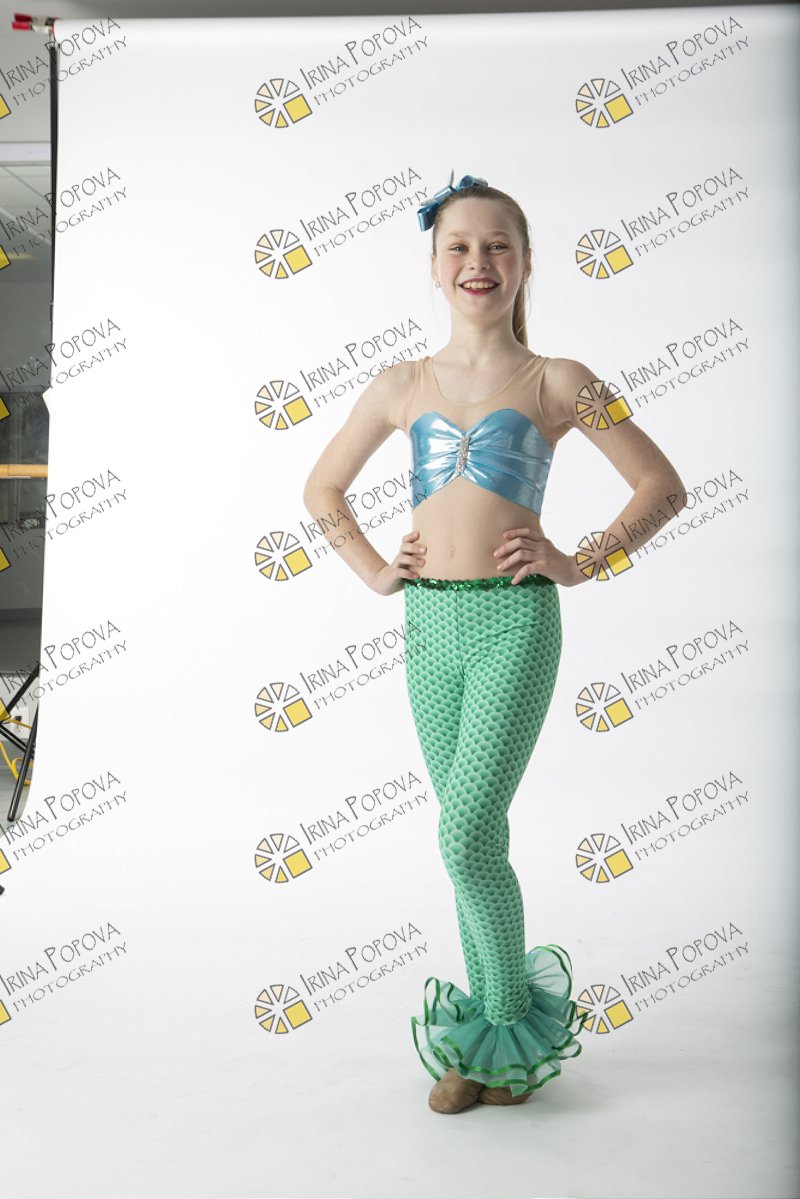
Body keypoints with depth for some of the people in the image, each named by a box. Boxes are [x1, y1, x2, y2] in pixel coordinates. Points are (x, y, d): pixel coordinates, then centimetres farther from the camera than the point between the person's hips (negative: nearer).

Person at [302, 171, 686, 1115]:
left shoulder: (555, 382, 1)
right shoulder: (402, 386, 9)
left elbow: (661, 485, 4)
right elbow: (322, 487, 21)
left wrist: (579, 564, -4)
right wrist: (373, 571, 9)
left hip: (515, 621, -4)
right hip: (430, 623, 4)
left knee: (466, 837, -10)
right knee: (475, 837, 11)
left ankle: (512, 1019, 13)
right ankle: (481, 1035, 25)